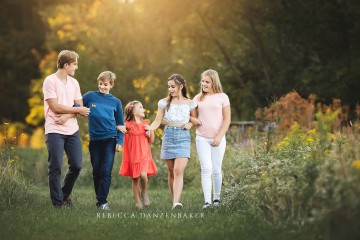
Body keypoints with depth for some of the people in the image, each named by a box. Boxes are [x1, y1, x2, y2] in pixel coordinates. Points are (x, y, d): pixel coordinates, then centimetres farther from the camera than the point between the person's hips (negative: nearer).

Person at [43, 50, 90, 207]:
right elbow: (55, 107, -14)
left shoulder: (74, 82, 12)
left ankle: (65, 195, 23)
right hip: (55, 131, -6)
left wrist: (67, 116, -13)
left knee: (76, 165, 3)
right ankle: (58, 203, 3)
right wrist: (77, 110, -8)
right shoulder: (50, 81, -7)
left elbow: (79, 106, 7)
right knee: (55, 168, -3)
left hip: (72, 130, 6)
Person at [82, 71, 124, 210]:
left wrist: (119, 141, 1)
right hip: (94, 140, 1)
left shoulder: (116, 102, 7)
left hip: (109, 140, -1)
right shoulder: (90, 96, 4)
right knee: (96, 171, 7)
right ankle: (99, 199, 18)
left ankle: (102, 201, -11)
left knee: (106, 172, -10)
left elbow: (120, 124, 11)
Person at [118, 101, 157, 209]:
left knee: (143, 175, -21)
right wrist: (121, 129, -15)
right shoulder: (128, 125, -2)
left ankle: (144, 192, 7)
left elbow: (151, 140, 9)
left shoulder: (145, 125, 6)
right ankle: (138, 202, 17)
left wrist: (151, 130, -6)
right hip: (132, 156, -1)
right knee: (135, 179, 5)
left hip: (144, 155, 1)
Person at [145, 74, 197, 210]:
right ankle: (174, 200, 13)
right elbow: (157, 121, 5)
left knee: (178, 170, -17)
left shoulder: (189, 103, 7)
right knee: (171, 172, 4)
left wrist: (190, 124, -3)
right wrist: (148, 128, -14)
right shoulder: (164, 102, 8)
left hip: (183, 137, -2)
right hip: (168, 136, 2)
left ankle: (177, 202, -26)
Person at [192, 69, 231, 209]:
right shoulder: (198, 98, 8)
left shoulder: (222, 97, 0)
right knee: (206, 169, -8)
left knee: (216, 170, 4)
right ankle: (207, 201, -11)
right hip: (202, 138, 1)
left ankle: (217, 198, 19)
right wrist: (193, 120, -5)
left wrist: (219, 137, -10)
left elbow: (227, 119, -2)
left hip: (218, 139, -1)